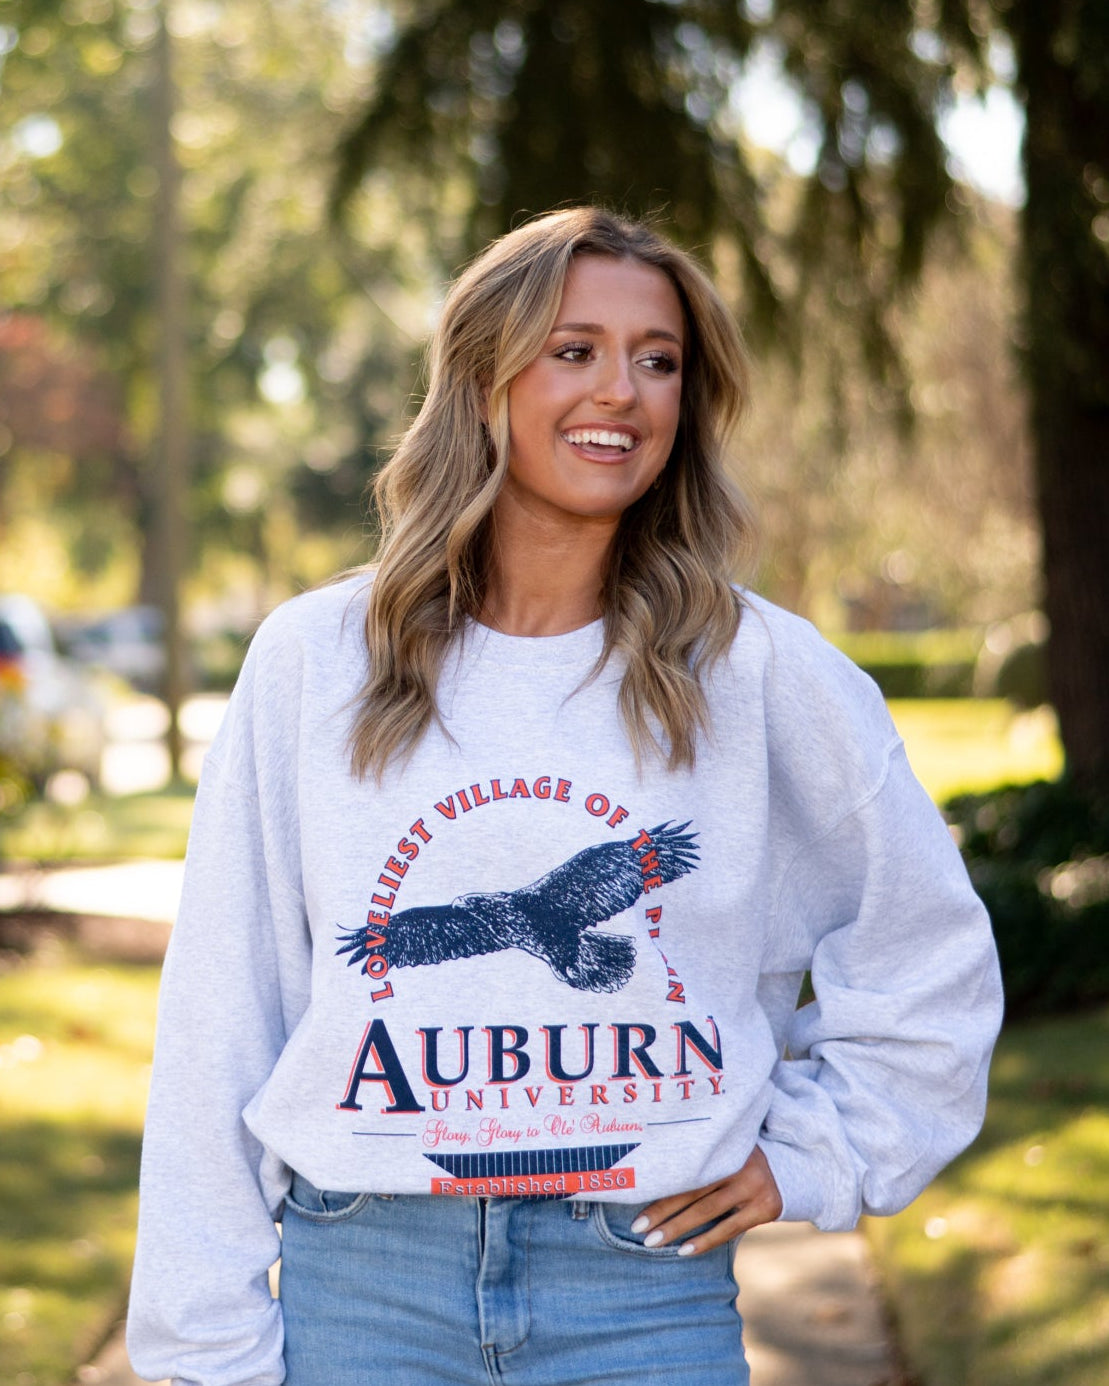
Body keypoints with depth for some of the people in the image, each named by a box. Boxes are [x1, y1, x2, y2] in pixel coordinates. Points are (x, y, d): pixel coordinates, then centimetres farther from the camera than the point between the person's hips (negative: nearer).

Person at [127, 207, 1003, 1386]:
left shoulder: (759, 671, 2)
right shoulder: (314, 661, 3)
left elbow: (930, 960, 14)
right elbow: (222, 1019, 4)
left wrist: (809, 1155, 5)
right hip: (364, 1283, 0)